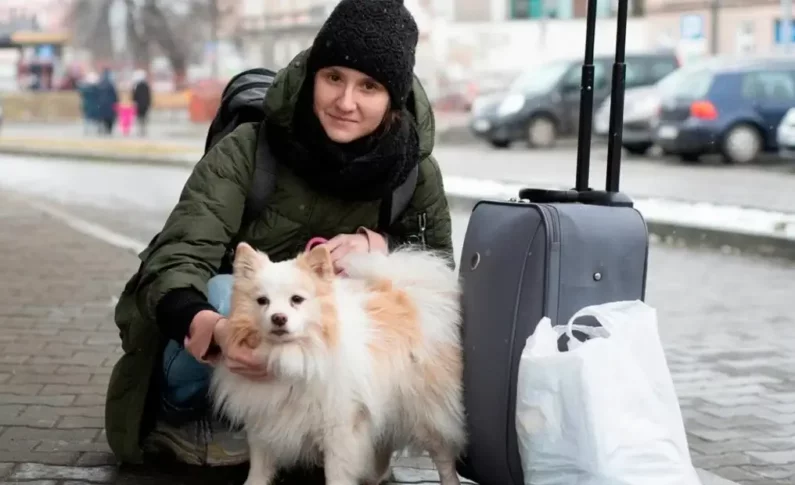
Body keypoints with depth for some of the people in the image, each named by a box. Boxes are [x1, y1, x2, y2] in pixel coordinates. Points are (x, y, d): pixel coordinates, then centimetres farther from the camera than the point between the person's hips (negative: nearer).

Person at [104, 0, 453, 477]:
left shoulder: (413, 170, -13)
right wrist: (211, 327, -55)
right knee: (226, 292, -35)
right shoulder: (249, 151, -22)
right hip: (210, 367, -3)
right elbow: (175, 260, -31)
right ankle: (181, 421, -8)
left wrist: (379, 243, -25)